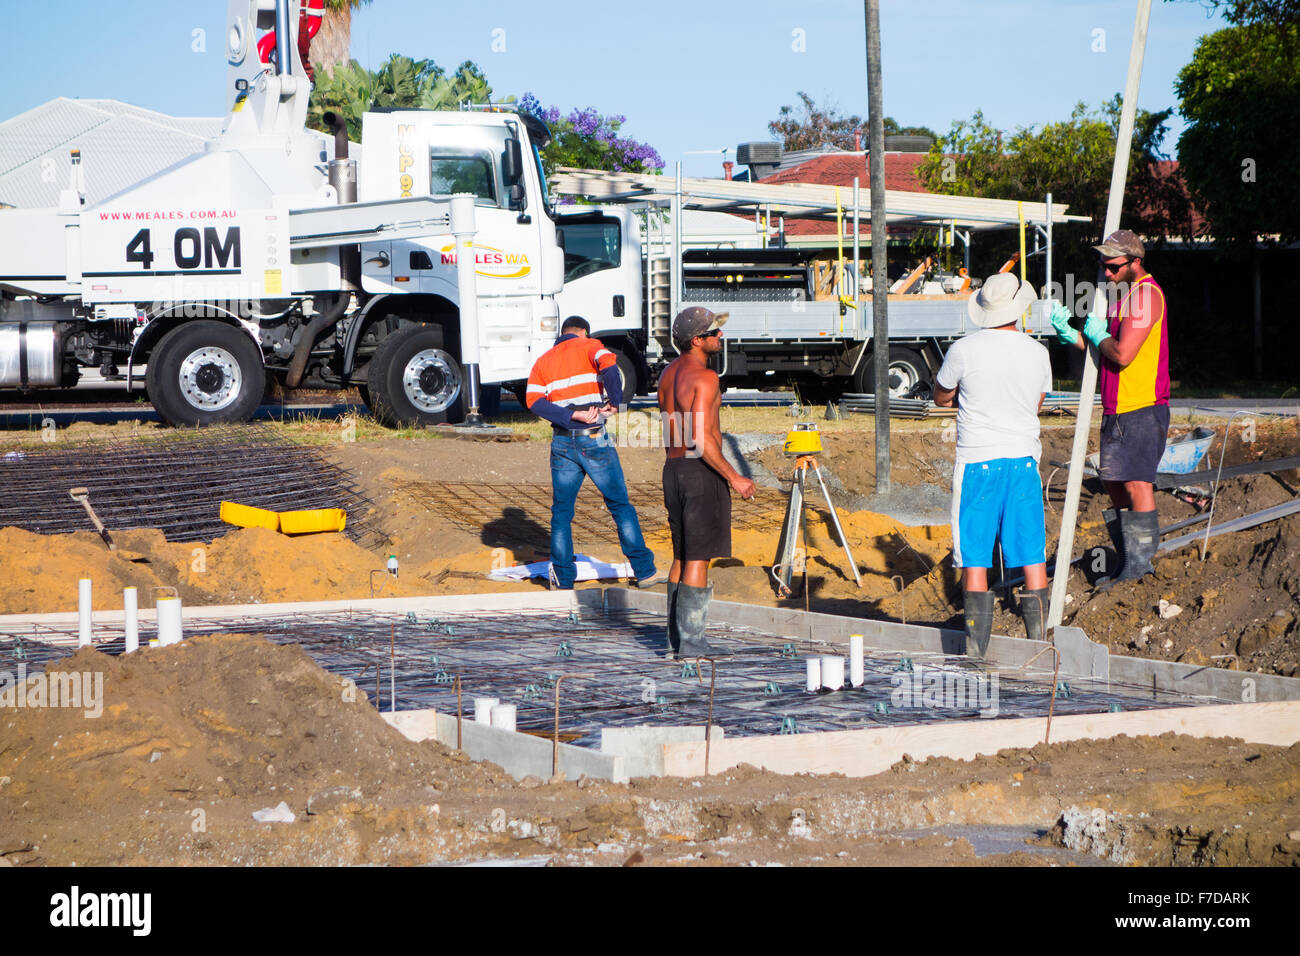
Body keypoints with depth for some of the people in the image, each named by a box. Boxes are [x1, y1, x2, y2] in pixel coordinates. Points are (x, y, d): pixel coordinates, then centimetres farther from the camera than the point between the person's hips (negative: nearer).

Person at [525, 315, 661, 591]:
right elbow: (608, 363, -20)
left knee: (561, 511, 11)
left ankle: (563, 580, 8)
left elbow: (533, 400, -2)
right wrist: (615, 401, -7)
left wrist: (572, 416, -10)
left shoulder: (543, 361, 15)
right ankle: (644, 571, 8)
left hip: (562, 443, 3)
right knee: (620, 505, 6)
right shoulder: (588, 346, 4)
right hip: (594, 441, -3)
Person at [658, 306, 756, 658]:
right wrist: (734, 477, -17)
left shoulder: (668, 374, 12)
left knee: (682, 556, 15)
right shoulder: (704, 377, -16)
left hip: (673, 470, 9)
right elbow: (701, 438, -22)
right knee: (699, 558, -5)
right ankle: (690, 640, -6)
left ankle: (676, 636, 18)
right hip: (702, 471, -9)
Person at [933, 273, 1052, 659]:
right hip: (1023, 458, 3)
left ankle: (977, 646, 1)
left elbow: (941, 397, 7)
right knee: (1032, 555, 8)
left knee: (974, 557, 2)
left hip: (976, 462, -2)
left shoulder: (964, 350, -9)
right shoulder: (1037, 353, 1)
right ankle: (1037, 641, 9)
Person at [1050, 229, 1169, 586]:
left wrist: (1098, 334, -3)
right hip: (1116, 409, 10)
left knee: (1136, 483, -12)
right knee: (1114, 485, 12)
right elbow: (1104, 351, 20)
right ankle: (1128, 563, 19)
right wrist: (1068, 332, 5)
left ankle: (1139, 565, -12)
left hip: (1142, 409, -10)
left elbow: (1122, 354, -22)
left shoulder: (1146, 294, -14)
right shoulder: (1124, 293, 17)